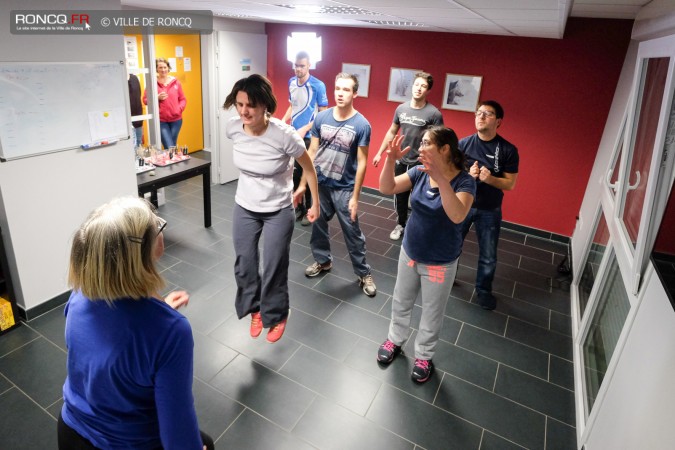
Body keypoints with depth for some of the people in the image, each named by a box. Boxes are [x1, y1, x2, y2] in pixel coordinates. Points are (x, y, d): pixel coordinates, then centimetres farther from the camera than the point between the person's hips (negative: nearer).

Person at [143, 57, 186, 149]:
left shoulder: (175, 82, 4)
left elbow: (183, 99, 9)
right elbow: (145, 100, 2)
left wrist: (179, 108, -9)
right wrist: (157, 98, -14)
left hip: (176, 119, 2)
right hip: (161, 120, -2)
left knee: (173, 147, 11)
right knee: (169, 148, -9)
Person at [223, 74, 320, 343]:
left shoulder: (284, 135, -27)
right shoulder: (233, 129, -13)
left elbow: (308, 168, -11)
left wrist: (316, 204, -2)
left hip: (278, 212, -4)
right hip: (244, 208, 4)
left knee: (274, 268, 8)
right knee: (244, 265, 15)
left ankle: (276, 316, 36)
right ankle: (255, 309, 44)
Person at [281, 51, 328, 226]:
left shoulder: (318, 85, -12)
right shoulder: (291, 82, 6)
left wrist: (305, 129, -17)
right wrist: (282, 122, 2)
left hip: (309, 137, -5)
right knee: (296, 172, 12)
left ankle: (309, 210, 17)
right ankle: (299, 207, 27)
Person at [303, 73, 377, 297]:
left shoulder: (361, 125, -13)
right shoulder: (321, 117, -3)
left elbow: (361, 162, -11)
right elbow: (312, 152, 2)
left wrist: (355, 197, -13)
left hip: (344, 188, -3)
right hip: (319, 183, 4)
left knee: (353, 233, 4)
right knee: (318, 225, 17)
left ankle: (364, 273, 20)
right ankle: (322, 260, 40)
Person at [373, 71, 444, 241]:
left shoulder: (434, 113, -13)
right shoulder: (401, 108, 1)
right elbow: (391, 132, 11)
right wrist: (380, 153, 12)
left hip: (421, 163, -4)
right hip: (401, 161, 4)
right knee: (400, 195, 15)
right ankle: (401, 224, 35)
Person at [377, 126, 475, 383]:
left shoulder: (464, 181, -22)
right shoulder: (419, 172, -9)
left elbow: (457, 216, -39)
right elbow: (386, 188, -12)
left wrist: (440, 178, -50)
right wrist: (391, 160, -28)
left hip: (440, 263, -4)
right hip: (409, 252, 5)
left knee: (432, 312, 16)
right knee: (401, 302, 23)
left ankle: (424, 356, 40)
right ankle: (395, 339, 49)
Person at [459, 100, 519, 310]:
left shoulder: (508, 150, -11)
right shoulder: (463, 144, -7)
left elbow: (510, 184, -8)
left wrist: (490, 178, -26)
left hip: (490, 211, -1)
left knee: (488, 256, 10)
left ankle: (483, 290, 34)